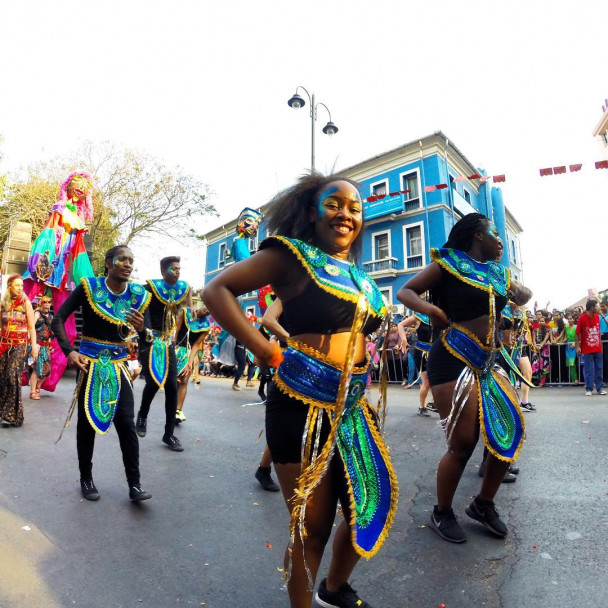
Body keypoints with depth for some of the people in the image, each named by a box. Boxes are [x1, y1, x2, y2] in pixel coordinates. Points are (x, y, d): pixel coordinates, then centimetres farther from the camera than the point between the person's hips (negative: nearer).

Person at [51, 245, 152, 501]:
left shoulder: (138, 295, -2)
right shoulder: (88, 287, -8)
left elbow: (146, 339, -1)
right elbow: (58, 319, -8)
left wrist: (142, 330, -25)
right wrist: (69, 351, -20)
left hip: (118, 364, 2)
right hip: (89, 362, -1)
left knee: (126, 423, -2)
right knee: (87, 422, 9)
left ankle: (134, 485, 6)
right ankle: (86, 479, 28)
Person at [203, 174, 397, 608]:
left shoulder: (359, 276, 14)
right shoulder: (294, 255, -7)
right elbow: (217, 290, -13)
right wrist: (269, 353, -18)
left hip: (352, 406, 8)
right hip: (302, 405, -7)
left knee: (373, 508, 20)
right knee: (312, 527, 8)